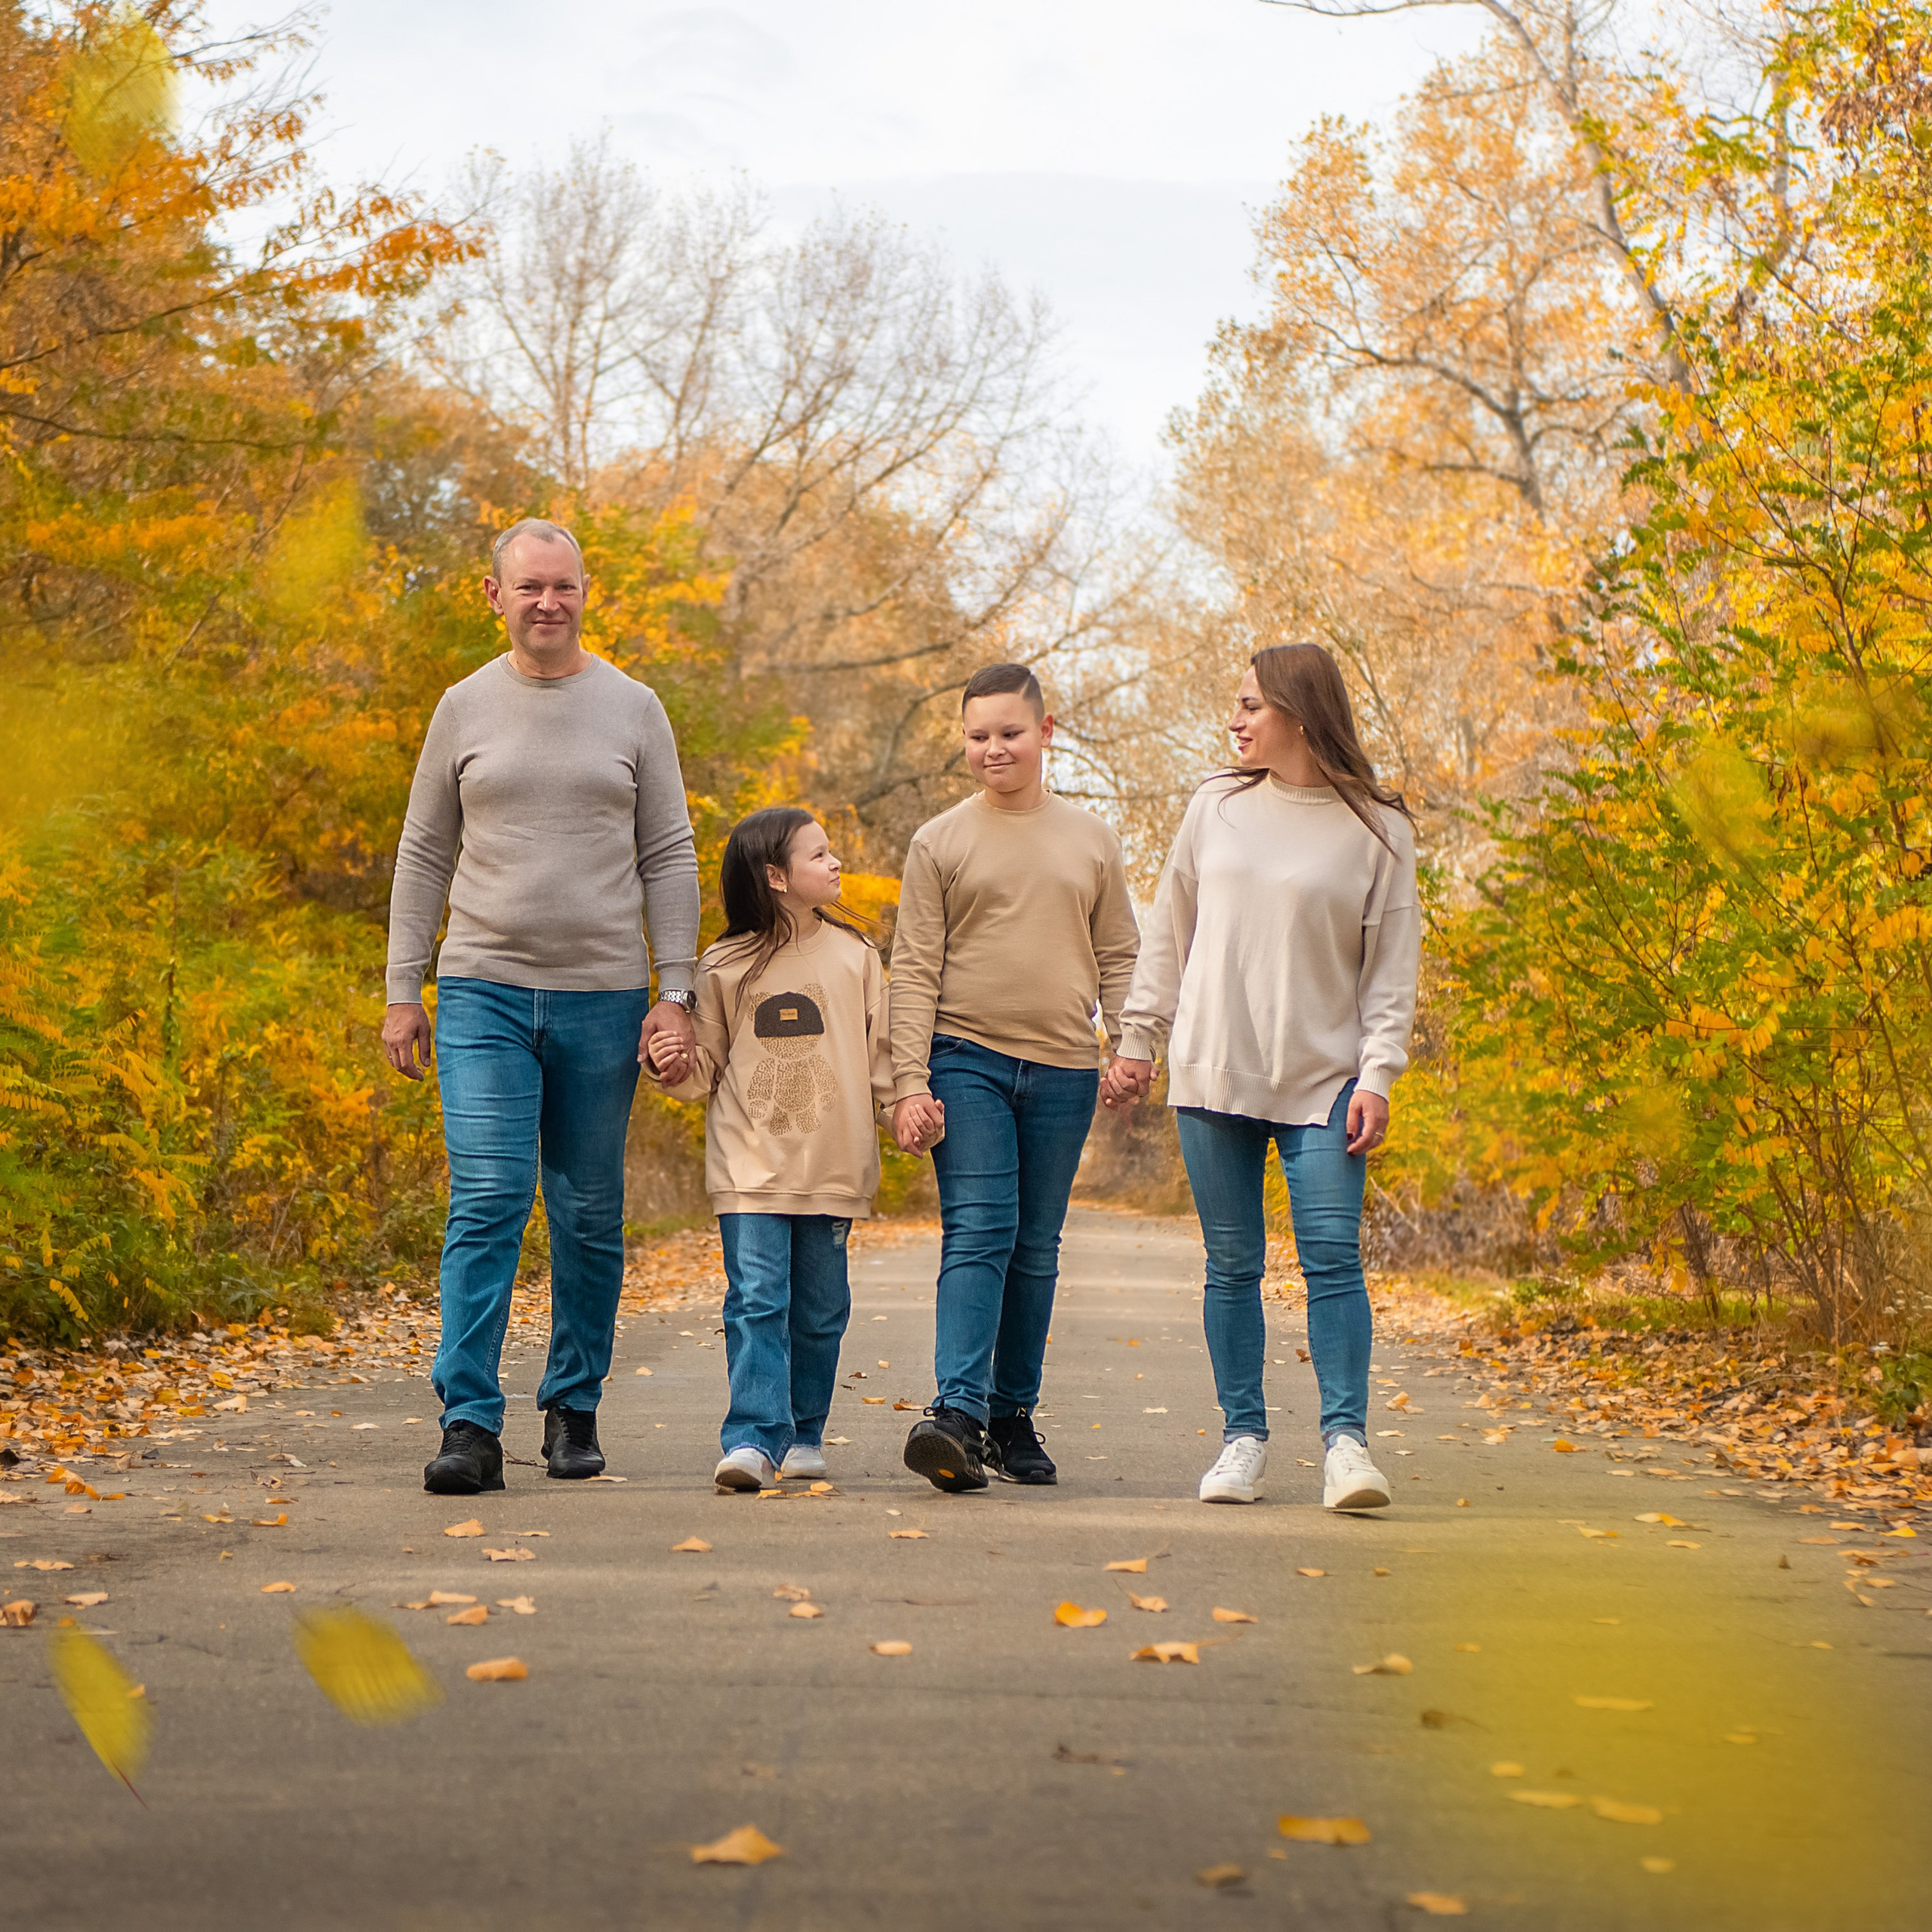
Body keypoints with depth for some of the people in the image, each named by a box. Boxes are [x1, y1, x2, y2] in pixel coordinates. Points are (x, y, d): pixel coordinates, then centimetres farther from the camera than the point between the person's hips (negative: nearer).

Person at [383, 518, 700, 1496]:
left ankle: (574, 1407, 21)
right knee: (485, 1201, -11)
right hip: (483, 993, -1)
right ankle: (470, 1424, -11)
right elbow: (423, 856, 10)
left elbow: (669, 858, 5)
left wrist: (676, 992, -3)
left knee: (589, 1214, 8)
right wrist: (402, 992, 4)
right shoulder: (464, 708, 6)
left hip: (602, 1000, 1)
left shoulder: (632, 708, 5)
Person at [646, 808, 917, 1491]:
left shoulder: (854, 956, 7)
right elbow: (710, 1066, 9)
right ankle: (753, 1438, -11)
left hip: (833, 1170, 2)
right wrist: (678, 1068, -11)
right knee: (756, 1300, -10)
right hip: (751, 1167, -2)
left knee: (820, 1309, 9)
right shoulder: (725, 967, 2)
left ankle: (804, 1434, 22)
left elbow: (881, 1053, 11)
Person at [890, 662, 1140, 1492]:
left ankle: (1013, 1416, 16)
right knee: (977, 1233, -14)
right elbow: (913, 969, 1)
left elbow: (1119, 956, 14)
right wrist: (908, 1081, -8)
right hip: (967, 1059, -3)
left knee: (1035, 1249, 7)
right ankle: (958, 1414, -20)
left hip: (1063, 1070, 3)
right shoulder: (940, 842, 4)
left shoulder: (1092, 839, 12)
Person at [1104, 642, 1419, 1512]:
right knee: (1233, 1264, 5)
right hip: (1212, 1074, 3)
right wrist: (1138, 1040, 12)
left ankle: (1346, 1439, -6)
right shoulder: (1217, 806, 8)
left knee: (1333, 1257, -10)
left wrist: (1378, 1077, -9)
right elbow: (1169, 935, 15)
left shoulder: (1378, 829, 0)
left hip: (1324, 1080, -2)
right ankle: (1244, 1436, 15)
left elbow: (1392, 966, 0)